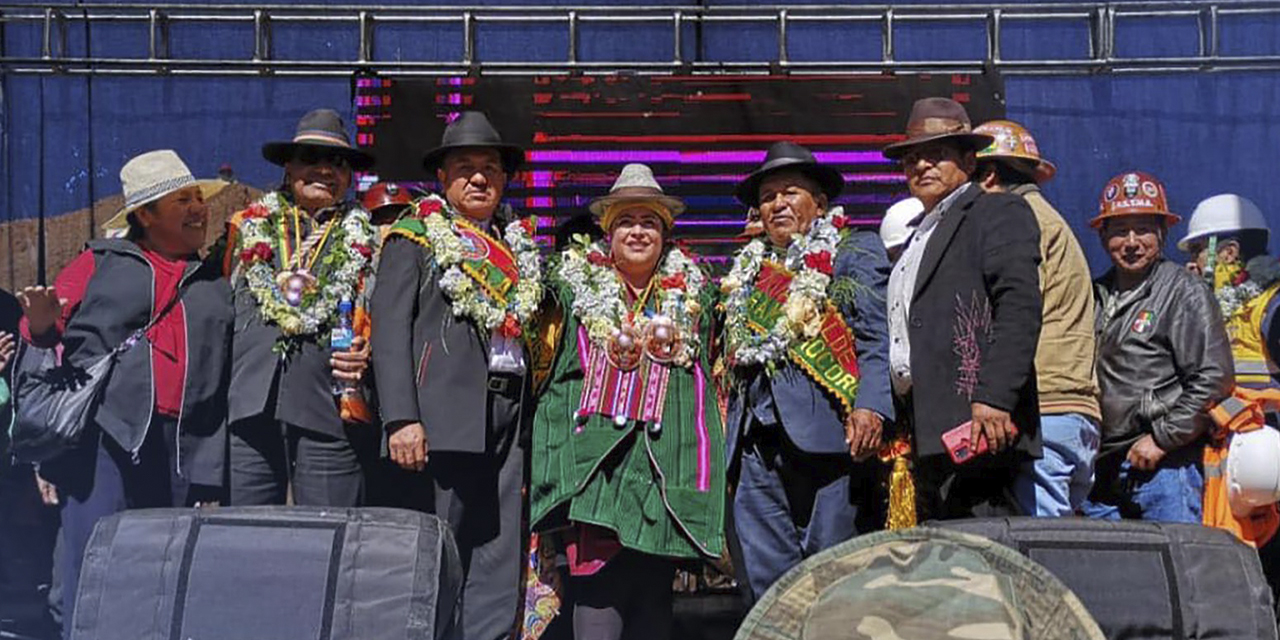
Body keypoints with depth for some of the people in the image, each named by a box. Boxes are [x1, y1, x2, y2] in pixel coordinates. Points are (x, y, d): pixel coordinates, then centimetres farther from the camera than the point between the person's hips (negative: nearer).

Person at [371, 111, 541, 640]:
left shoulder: (520, 246, 19)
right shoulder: (414, 238, 4)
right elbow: (390, 329, -5)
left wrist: (533, 412, 9)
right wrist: (402, 419, -15)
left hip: (510, 415, 5)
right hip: (444, 415, -5)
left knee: (500, 558, 4)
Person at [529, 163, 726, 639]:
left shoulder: (692, 293, 16)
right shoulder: (579, 287, 11)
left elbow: (705, 379, 19)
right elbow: (555, 379, 11)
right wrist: (555, 465, 2)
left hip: (667, 468, 2)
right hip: (599, 460, -1)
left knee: (654, 592, 4)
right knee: (598, 589, -10)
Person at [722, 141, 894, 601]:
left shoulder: (855, 251, 8)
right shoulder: (748, 268, 25)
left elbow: (877, 337, -5)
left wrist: (870, 406, -20)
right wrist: (730, 433, 17)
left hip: (828, 433, -5)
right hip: (758, 441, 6)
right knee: (763, 577, 3)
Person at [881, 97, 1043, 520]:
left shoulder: (999, 212, 1)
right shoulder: (921, 235, 27)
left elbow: (1020, 309, -13)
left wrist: (993, 398, -22)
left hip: (975, 426, -8)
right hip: (929, 436, 8)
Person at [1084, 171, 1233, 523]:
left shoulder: (1185, 292, -1)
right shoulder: (1096, 295, 16)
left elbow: (1213, 380, -9)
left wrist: (1161, 439, -11)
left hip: (1164, 466, -6)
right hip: (1099, 469, 6)